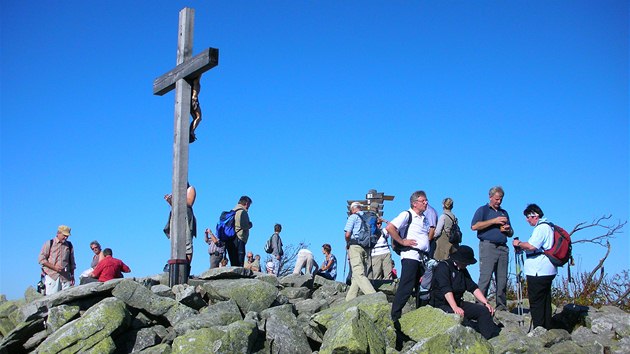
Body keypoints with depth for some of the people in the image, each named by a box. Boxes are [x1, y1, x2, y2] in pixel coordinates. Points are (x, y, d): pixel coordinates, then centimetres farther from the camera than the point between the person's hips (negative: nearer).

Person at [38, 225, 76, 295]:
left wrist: (72, 276, 15)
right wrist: (54, 267, -11)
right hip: (52, 276, -3)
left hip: (66, 277, 3)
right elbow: (41, 259, -1)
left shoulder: (69, 245, 16)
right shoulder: (49, 243, 4)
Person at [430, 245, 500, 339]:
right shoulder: (443, 266, -12)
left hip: (458, 302, 8)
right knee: (459, 316, -36)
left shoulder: (463, 270, 15)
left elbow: (473, 287, 13)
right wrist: (455, 308, -35)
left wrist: (486, 303, 0)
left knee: (484, 310, -9)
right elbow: (446, 289, -24)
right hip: (441, 305, -8)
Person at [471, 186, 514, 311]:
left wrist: (508, 230, 5)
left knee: (502, 280, 2)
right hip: (488, 246, -5)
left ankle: (501, 306, 7)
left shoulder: (504, 213, 26)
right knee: (485, 278, -11)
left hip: (503, 248, 5)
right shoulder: (483, 210, 9)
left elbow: (511, 234, 29)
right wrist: (494, 221, -9)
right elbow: (474, 226, -8)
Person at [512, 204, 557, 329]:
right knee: (545, 301, 14)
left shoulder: (541, 227, -15)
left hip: (538, 272, -10)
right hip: (547, 271, 10)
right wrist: (523, 247, 18)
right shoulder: (548, 226, 18)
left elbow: (532, 246, -25)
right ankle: (547, 329, 20)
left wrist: (519, 244, -9)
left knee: (536, 302, -5)